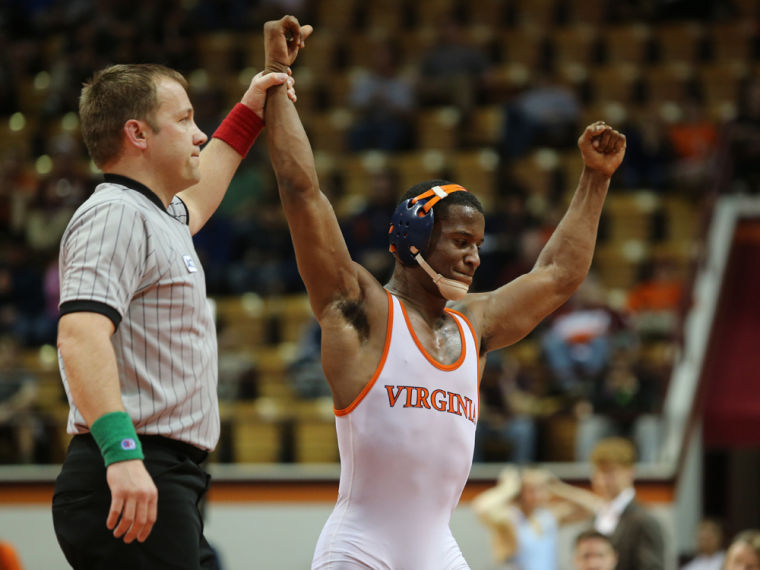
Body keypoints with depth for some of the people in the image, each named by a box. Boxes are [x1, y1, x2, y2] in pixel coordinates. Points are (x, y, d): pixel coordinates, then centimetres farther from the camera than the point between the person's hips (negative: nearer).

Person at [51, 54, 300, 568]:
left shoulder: (156, 217, 22)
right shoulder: (115, 217, -11)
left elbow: (193, 202, 49)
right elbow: (80, 335, -26)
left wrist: (248, 115, 48)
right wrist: (122, 453, -36)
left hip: (164, 484, 10)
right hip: (130, 481, -10)